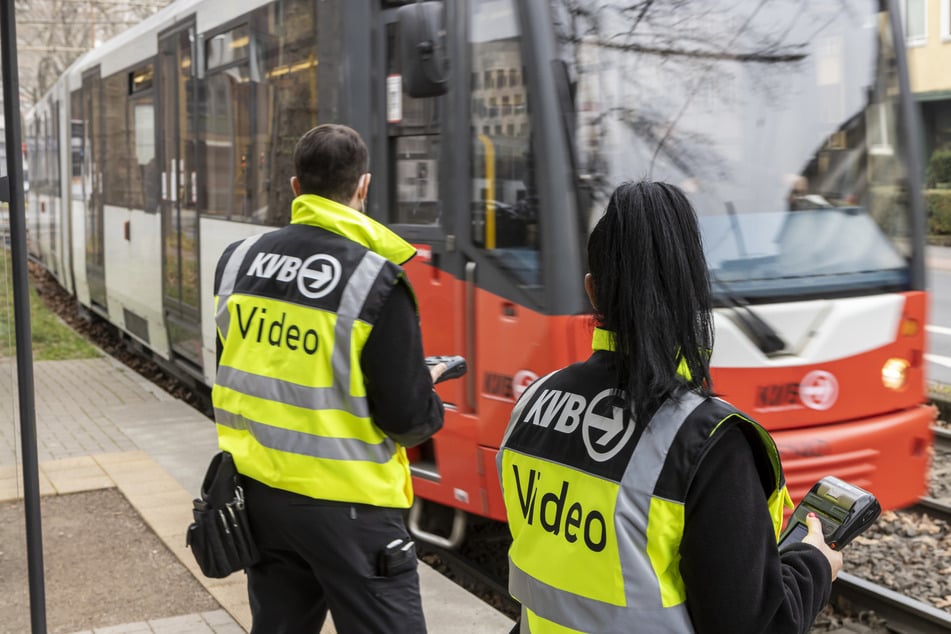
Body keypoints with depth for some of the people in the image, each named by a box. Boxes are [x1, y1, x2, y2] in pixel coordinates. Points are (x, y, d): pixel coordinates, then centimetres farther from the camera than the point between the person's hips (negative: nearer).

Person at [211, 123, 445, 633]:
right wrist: (427, 391, 6)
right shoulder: (375, 281, -17)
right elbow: (407, 418, -14)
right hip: (345, 503, -6)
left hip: (257, 490, 6)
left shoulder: (236, 260, 1)